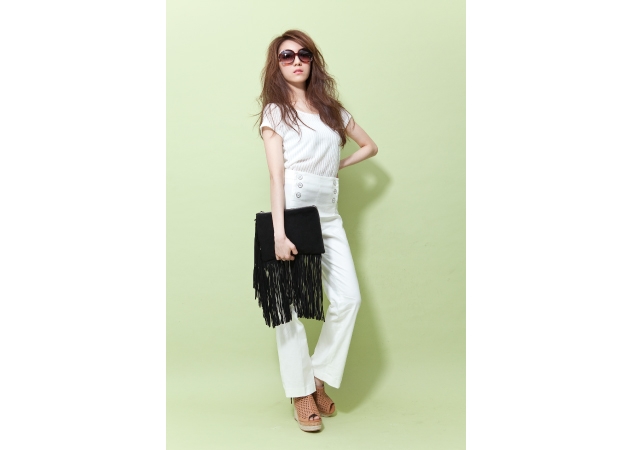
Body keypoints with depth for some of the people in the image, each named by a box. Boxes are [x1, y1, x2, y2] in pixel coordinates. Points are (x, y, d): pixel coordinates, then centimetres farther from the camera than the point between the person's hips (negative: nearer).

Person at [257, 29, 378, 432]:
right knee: (289, 304, -1)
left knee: (348, 299, -5)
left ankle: (320, 378, 15)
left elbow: (370, 146, 26)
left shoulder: (331, 108, 16)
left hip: (328, 215, 4)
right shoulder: (275, 111, 3)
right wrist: (279, 233, -16)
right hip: (292, 211, -4)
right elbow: (276, 175, -7)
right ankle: (301, 392, 15)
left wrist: (338, 165, 10)